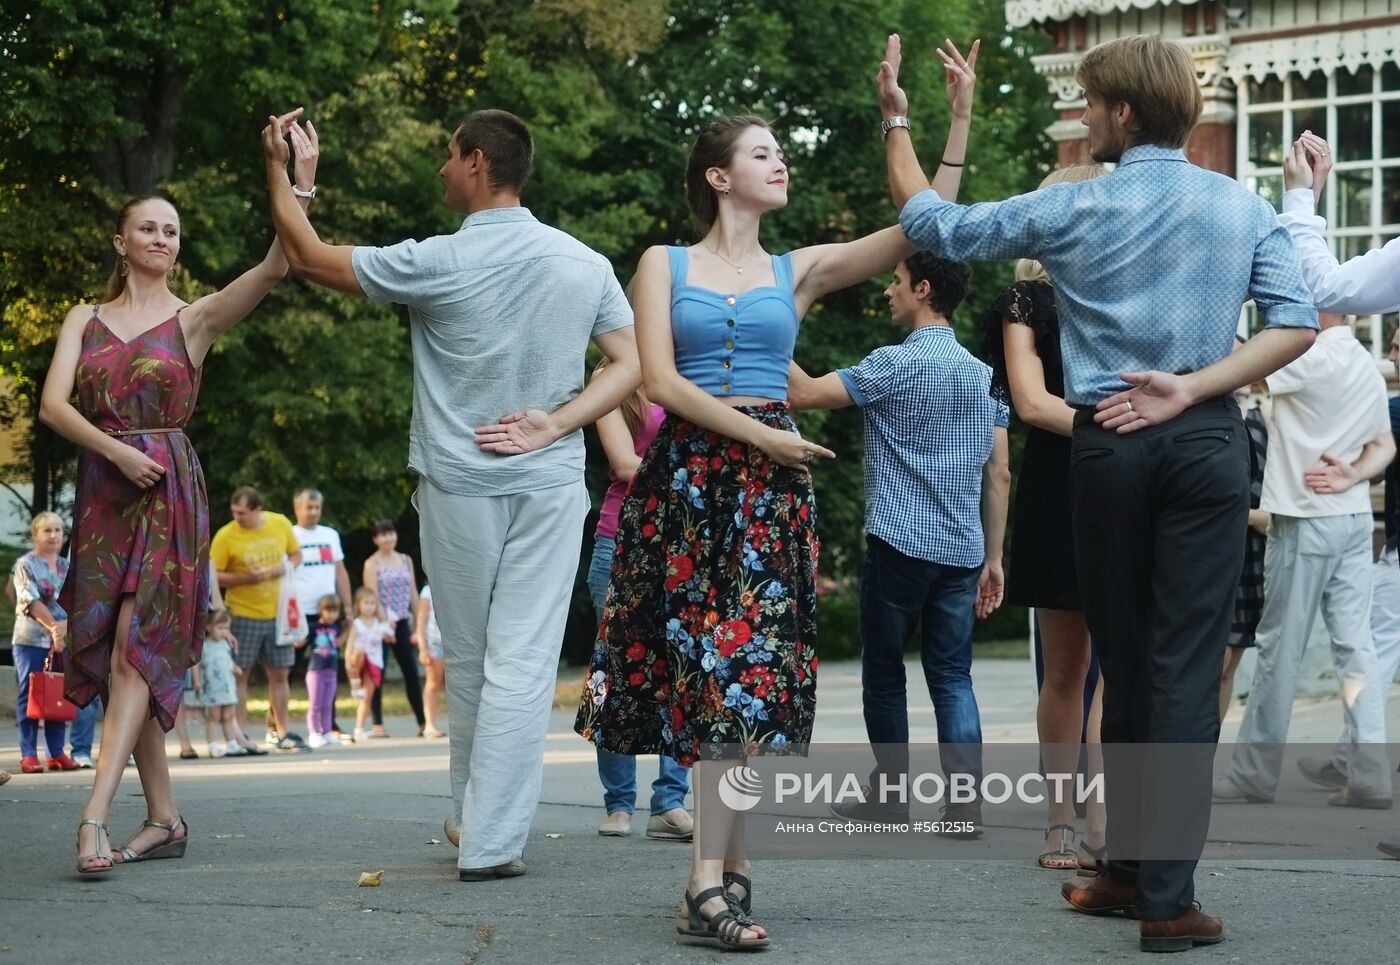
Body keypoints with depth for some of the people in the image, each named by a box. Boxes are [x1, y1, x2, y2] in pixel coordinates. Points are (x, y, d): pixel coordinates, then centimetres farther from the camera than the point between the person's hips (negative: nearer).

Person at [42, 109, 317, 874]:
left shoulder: (195, 319, 5)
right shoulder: (85, 319, 12)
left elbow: (275, 267, -10)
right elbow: (52, 405, 0)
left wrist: (300, 182, -19)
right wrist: (116, 450, -14)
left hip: (168, 492, -4)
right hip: (103, 492, 4)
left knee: (136, 645, -15)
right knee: (126, 655, 2)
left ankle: (95, 813, -24)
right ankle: (163, 817, 8)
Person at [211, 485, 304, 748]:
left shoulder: (281, 524, 1)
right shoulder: (226, 535, -10)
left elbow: (296, 555, 14)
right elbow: (213, 576, -9)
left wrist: (287, 568, -8)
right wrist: (247, 578, -21)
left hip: (277, 612, 3)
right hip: (242, 615, -3)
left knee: (280, 674, 9)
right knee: (239, 674, -2)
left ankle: (282, 732, 18)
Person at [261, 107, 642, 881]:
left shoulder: (437, 263, -10)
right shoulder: (585, 265, 1)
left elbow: (310, 258, 0)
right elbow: (630, 365, 0)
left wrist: (277, 170, 12)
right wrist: (554, 425, -8)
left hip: (460, 488, -1)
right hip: (550, 488, 1)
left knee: (467, 662, 14)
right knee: (521, 664, -1)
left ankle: (471, 818, 29)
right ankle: (491, 840, -4)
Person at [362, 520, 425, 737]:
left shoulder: (406, 560, 12)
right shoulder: (372, 564, -3)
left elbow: (413, 593, 13)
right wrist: (384, 622, -21)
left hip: (402, 623, 5)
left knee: (412, 672, 4)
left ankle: (423, 723, 6)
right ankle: (378, 725, 1)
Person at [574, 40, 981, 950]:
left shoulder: (801, 270, 12)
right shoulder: (665, 263, 9)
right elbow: (661, 380, -2)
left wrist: (959, 116, -2)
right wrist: (758, 434, -9)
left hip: (769, 486, 1)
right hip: (685, 475, -1)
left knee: (745, 668, -8)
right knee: (722, 668, -4)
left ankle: (712, 881, -7)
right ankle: (732, 868, 1)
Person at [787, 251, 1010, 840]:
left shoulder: (895, 365, -8)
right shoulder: (982, 374, 12)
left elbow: (804, 394, -11)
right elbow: (999, 475, 12)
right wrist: (993, 559, 15)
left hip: (901, 544, -5)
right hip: (963, 550, 5)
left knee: (884, 672, 9)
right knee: (952, 677, 5)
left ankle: (891, 793, 16)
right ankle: (965, 801, -6)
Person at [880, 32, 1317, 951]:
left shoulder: (1071, 211, 0)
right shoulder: (1245, 208, 4)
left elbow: (933, 224, 9)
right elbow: (1298, 324, -6)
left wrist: (896, 122, 21)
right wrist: (1190, 389, -10)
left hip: (1107, 446, 1)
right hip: (1206, 441, 0)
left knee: (1124, 662, 13)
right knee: (1186, 665, -3)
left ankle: (1133, 866, 21)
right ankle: (1166, 894, -5)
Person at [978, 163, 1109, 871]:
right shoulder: (1026, 302, 5)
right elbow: (1032, 401, -8)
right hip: (1057, 491, -2)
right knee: (1065, 671, 4)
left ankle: (1101, 825, -8)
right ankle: (1061, 822, 12)